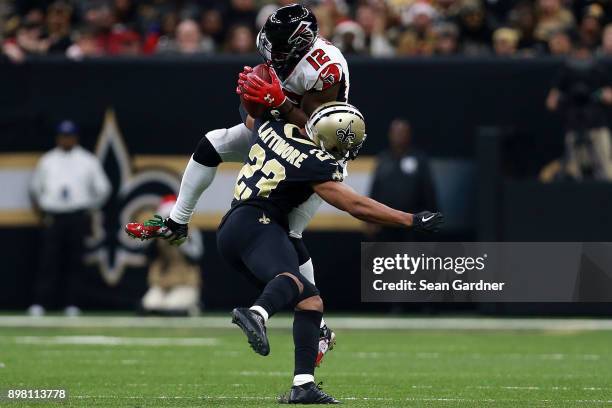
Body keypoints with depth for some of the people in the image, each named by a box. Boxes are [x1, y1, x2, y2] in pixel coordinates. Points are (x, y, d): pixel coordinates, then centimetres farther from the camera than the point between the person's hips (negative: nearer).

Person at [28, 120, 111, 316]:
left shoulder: (88, 161, 8)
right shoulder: (47, 160, 12)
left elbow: (102, 189, 11)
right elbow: (35, 188, 18)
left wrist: (89, 208, 7)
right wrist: (42, 207, 8)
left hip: (78, 217, 0)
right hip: (53, 217, 0)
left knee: (74, 262, 0)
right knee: (49, 261, -7)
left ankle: (71, 304, 5)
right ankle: (39, 304, -11)